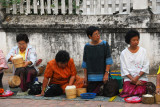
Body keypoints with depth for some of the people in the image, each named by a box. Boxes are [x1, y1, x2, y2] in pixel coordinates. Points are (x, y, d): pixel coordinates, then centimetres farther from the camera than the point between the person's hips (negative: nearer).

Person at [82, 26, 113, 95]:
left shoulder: (104, 44, -3)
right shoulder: (87, 46, 3)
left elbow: (108, 60, -6)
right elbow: (85, 63, 8)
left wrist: (106, 73, -13)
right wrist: (85, 76, 5)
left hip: (102, 76, -2)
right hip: (91, 77, 2)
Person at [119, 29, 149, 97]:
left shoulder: (143, 51, 7)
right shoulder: (124, 53, 5)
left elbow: (146, 66, 1)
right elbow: (124, 69, 0)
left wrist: (137, 77, -11)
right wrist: (133, 79, -11)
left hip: (141, 77, 1)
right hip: (129, 78, 0)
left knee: (140, 92, -23)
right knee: (127, 92, -25)